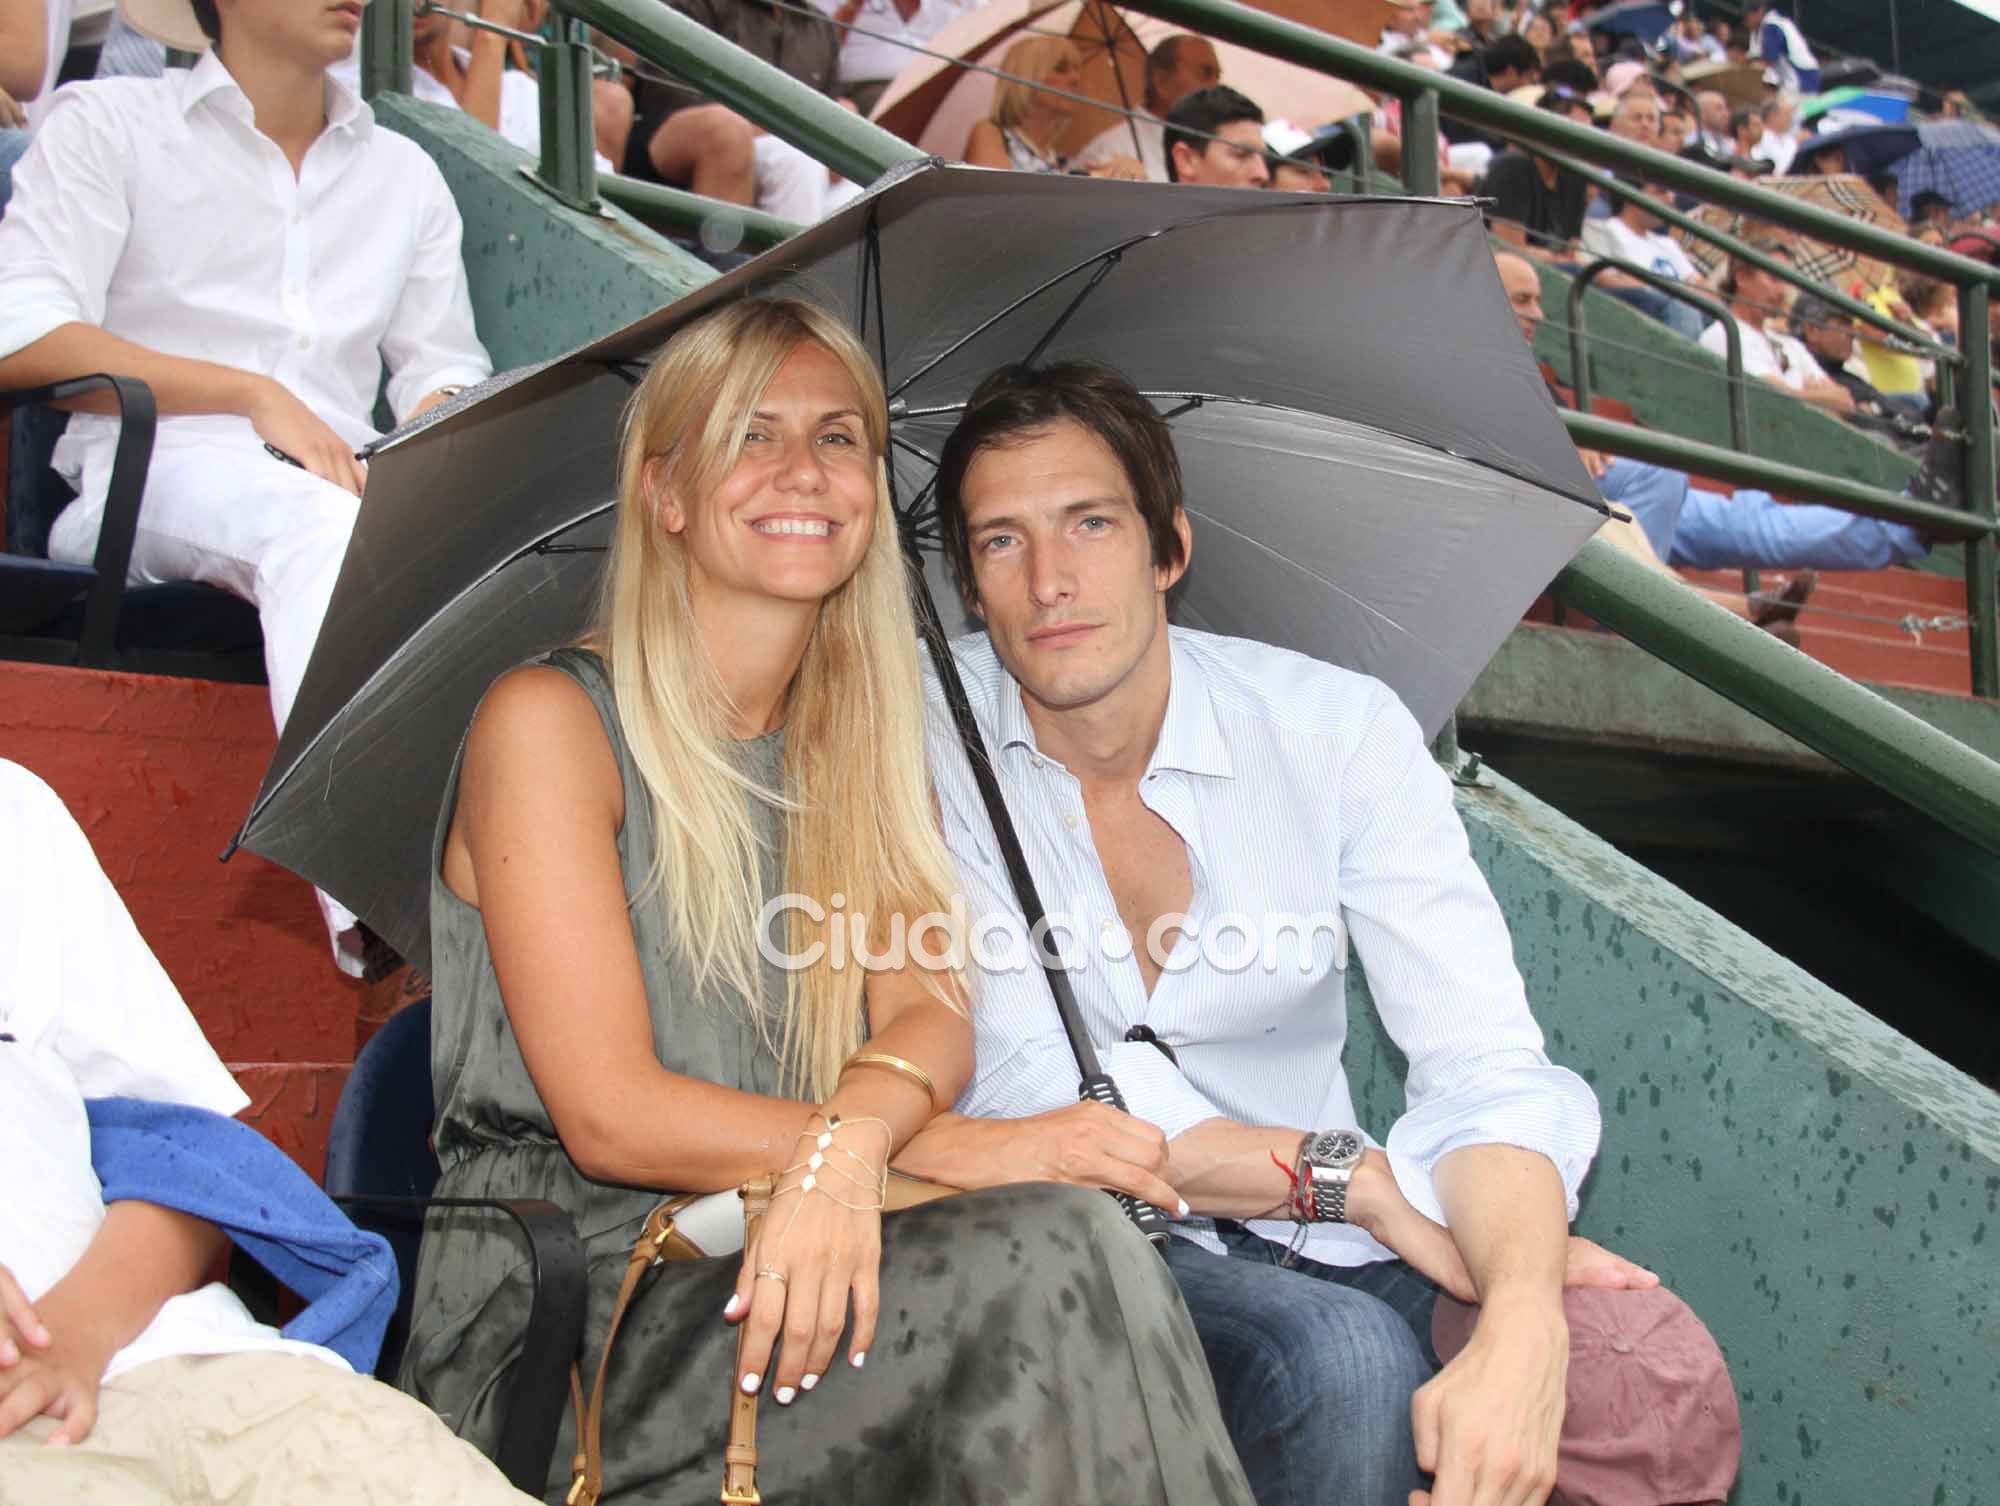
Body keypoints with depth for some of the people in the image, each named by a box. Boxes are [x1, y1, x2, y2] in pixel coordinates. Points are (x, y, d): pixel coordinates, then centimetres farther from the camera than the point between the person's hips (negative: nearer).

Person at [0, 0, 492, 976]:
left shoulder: (405, 173, 29)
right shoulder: (105, 125, 14)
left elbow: (444, 369, 23)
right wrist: (252, 394, -8)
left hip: (342, 484, 4)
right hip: (143, 474, -4)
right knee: (318, 528, -39)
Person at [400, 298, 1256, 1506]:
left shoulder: (862, 747, 14)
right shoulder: (551, 719, -7)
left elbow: (933, 1014, -1)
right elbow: (614, 1117, -14)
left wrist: (851, 1145, -25)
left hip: (786, 1270, 5)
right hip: (551, 1306, -5)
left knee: (1069, 1255, -25)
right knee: (1057, 1257, -26)